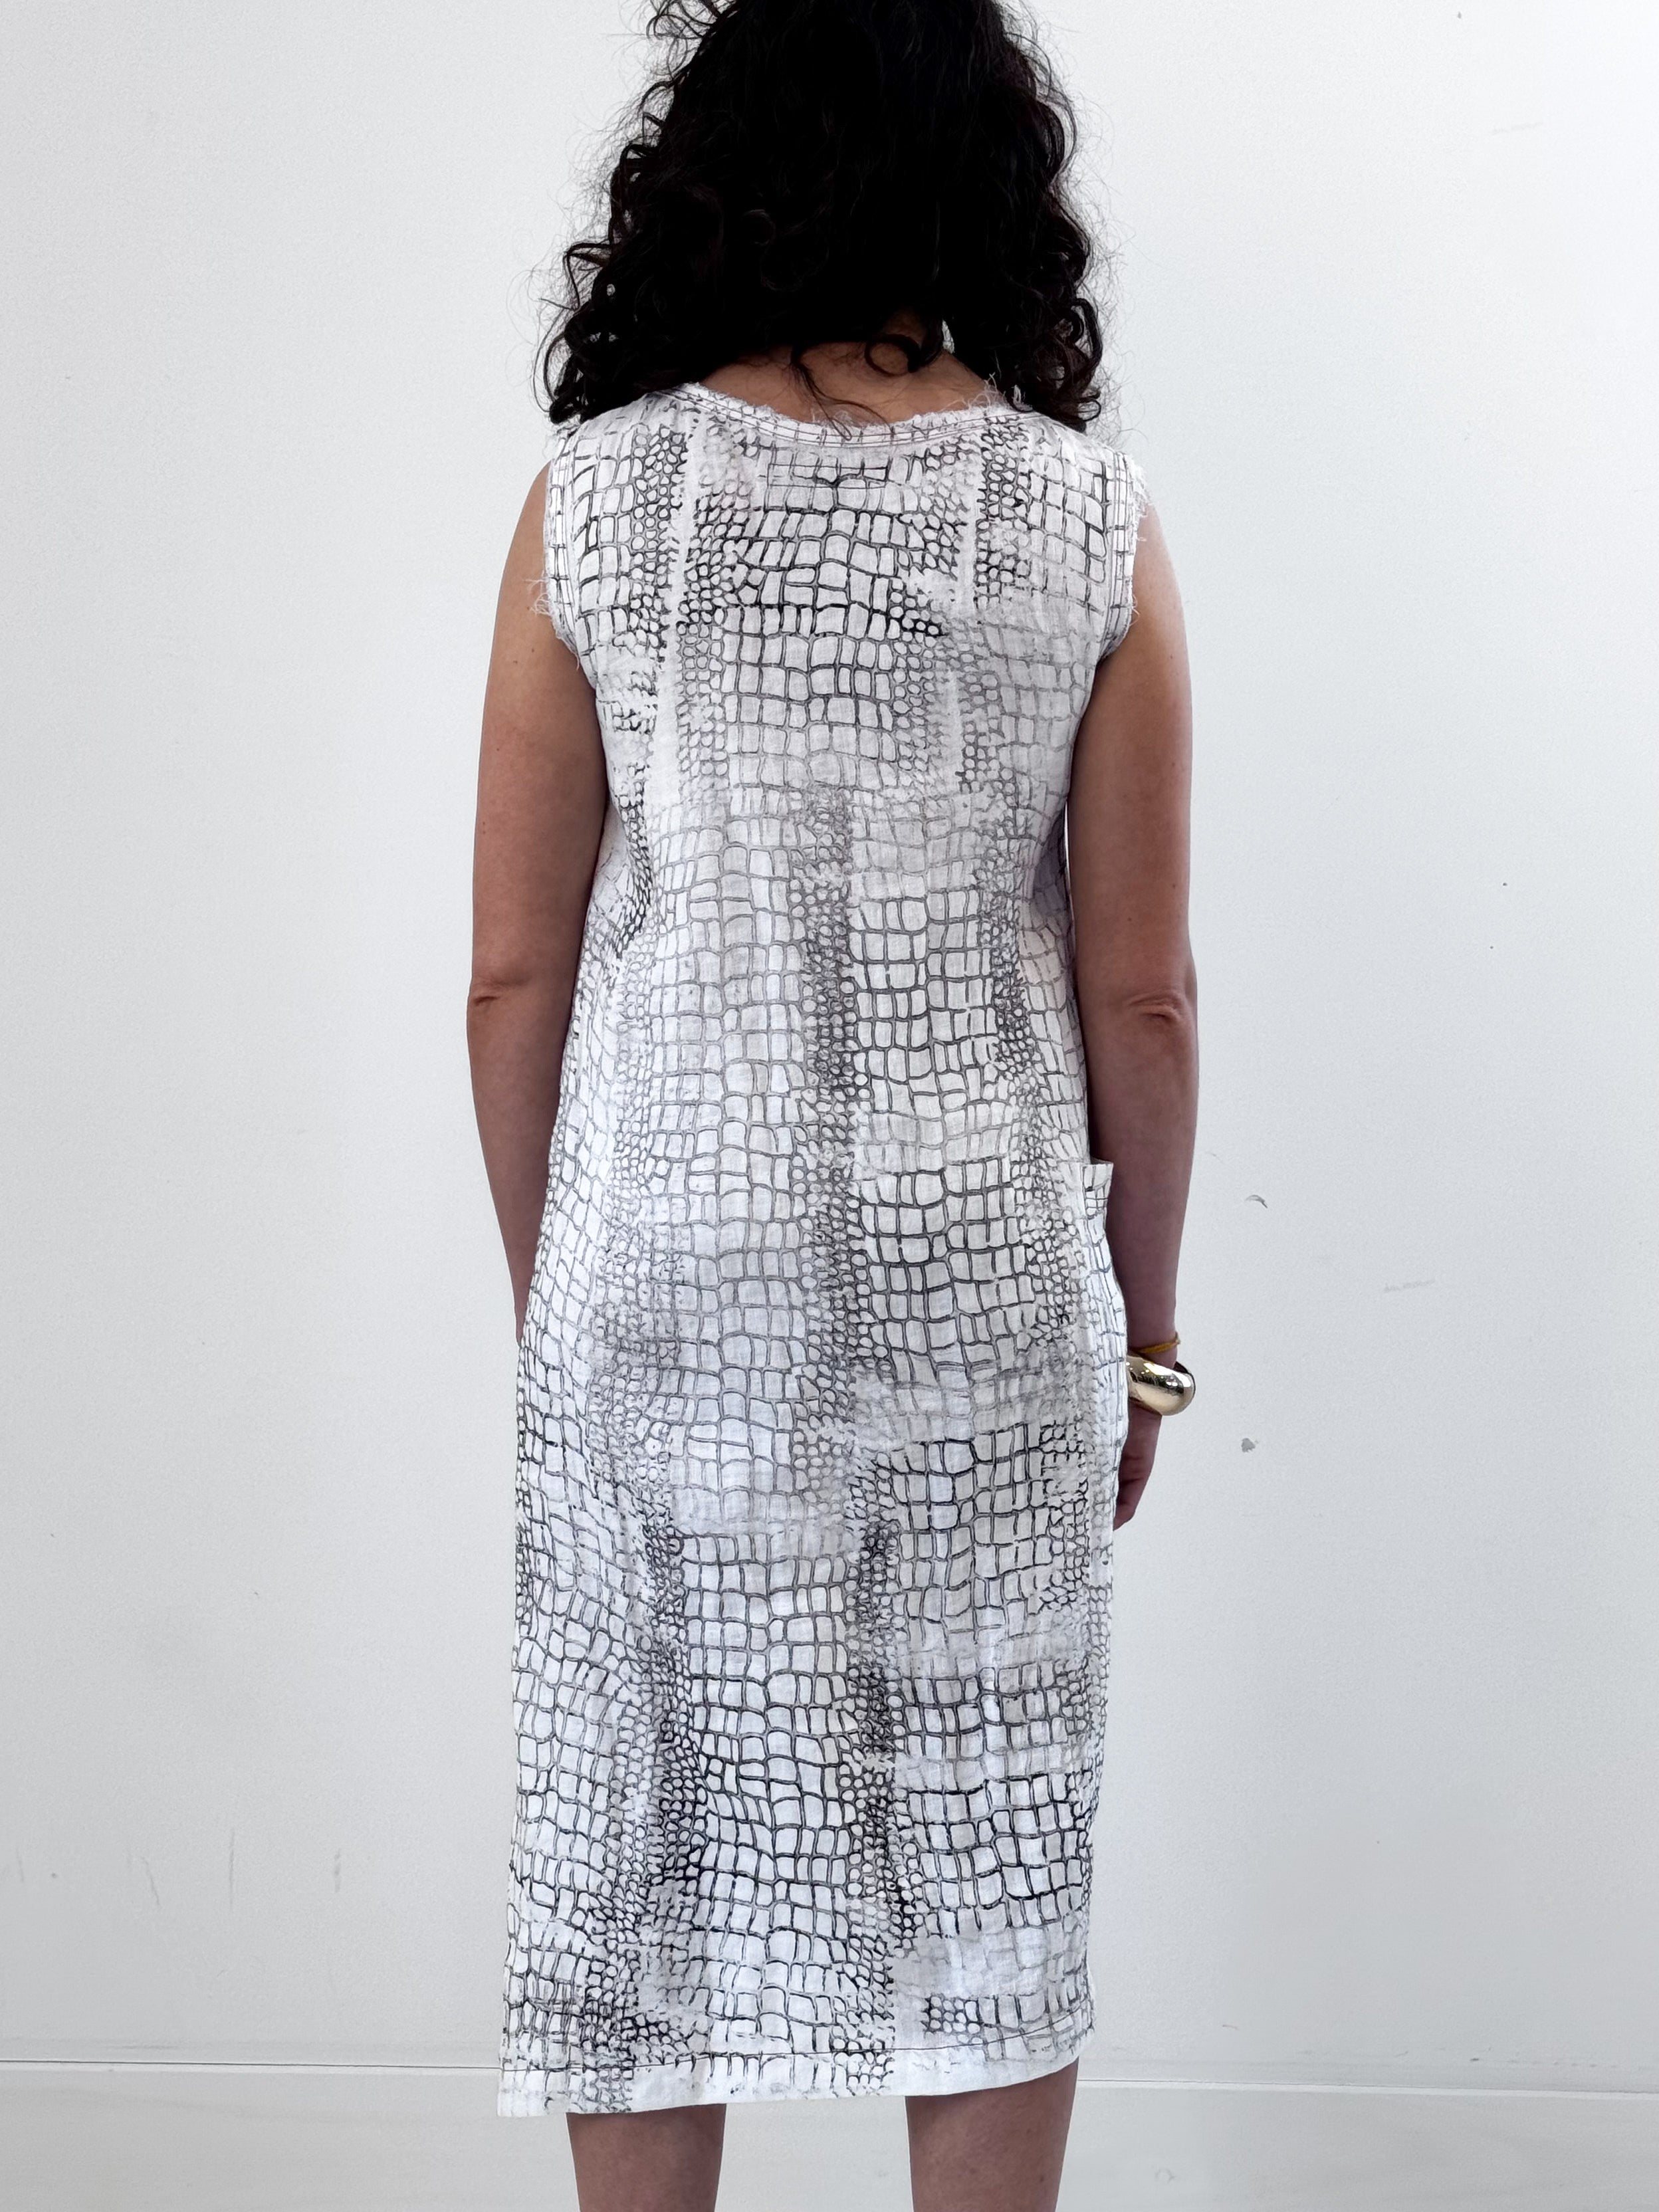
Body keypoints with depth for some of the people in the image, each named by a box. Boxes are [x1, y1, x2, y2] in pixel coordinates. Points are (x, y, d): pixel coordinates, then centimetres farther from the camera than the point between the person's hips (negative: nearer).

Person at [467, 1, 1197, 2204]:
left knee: (653, 1844, 12)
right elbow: (1141, 997, -3)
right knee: (987, 1860, 12)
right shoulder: (1090, 517, -5)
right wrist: (1143, 1320, 9)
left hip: (662, 1270, 0)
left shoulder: (595, 498, -6)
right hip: (986, 1274, 1)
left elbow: (517, 973, -4)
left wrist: (548, 1287, 9)